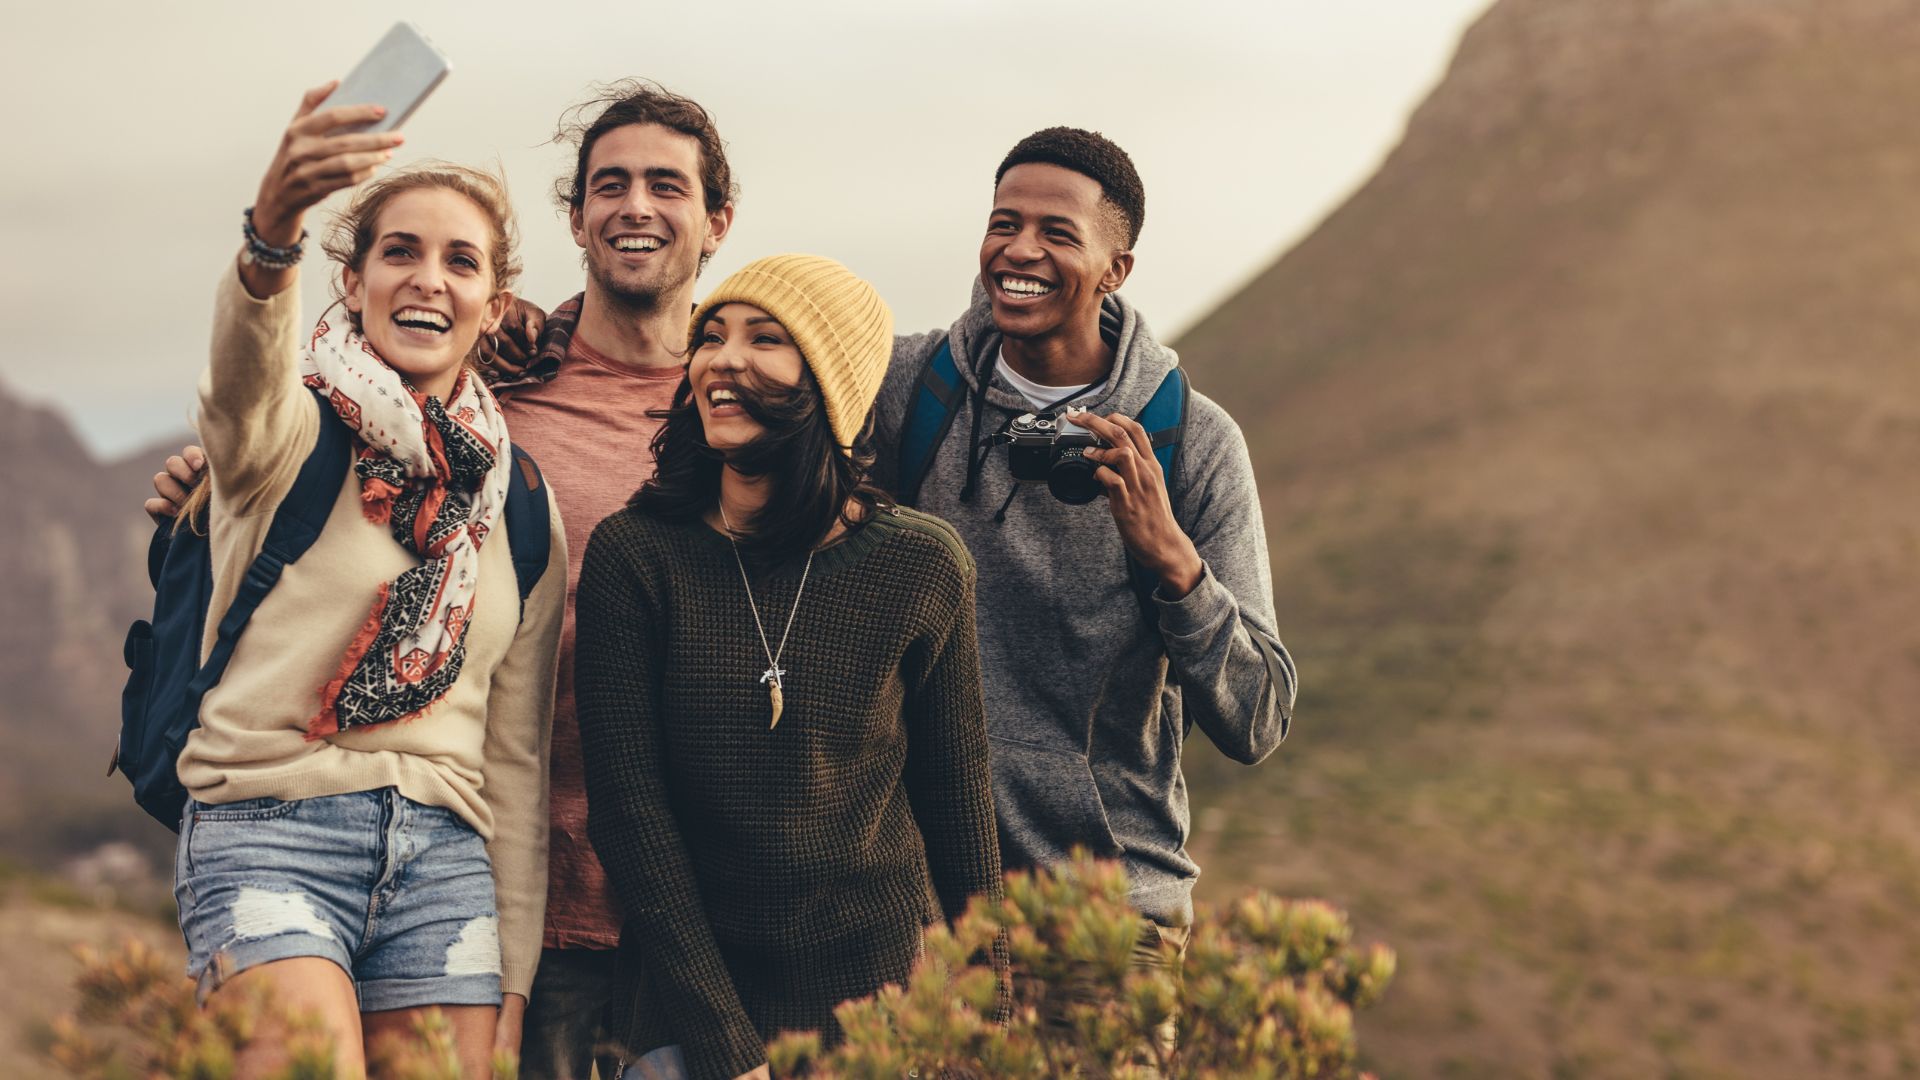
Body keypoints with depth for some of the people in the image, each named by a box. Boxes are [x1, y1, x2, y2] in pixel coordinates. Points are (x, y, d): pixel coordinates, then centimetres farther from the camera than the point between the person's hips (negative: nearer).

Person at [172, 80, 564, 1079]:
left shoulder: (520, 509, 15)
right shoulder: (288, 430, 2)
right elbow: (244, 373, -25)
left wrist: (513, 988, 13)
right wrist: (269, 237, -47)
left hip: (445, 856, 4)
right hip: (270, 830, -4)